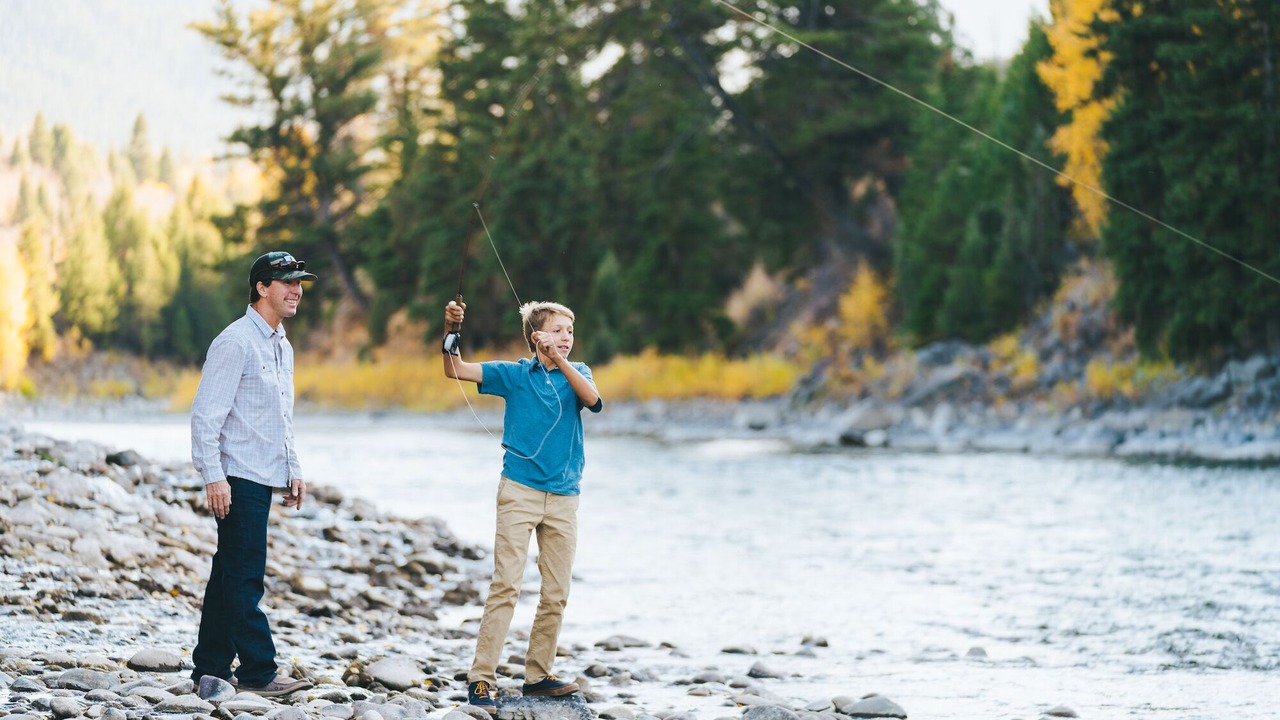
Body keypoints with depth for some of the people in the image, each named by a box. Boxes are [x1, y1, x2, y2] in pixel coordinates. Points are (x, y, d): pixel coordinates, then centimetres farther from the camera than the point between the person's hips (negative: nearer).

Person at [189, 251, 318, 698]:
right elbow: (206, 414, -16)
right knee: (245, 575, -7)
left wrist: (294, 469, 21)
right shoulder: (236, 342, -11)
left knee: (230, 573, 12)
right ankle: (257, 672, -6)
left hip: (264, 478, 9)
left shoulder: (282, 347, 17)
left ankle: (211, 667, 17)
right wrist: (213, 476, -21)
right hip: (238, 477, -9)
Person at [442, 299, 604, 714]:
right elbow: (456, 371, -1)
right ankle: (481, 680, -12)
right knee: (506, 585, -11)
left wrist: (558, 358, -24)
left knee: (556, 594, 5)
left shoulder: (576, 373, 9)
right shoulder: (514, 374, 4)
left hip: (564, 499, 3)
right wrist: (452, 332, -18)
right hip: (520, 491, -3)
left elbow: (592, 398, -14)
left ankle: (537, 675, 17)